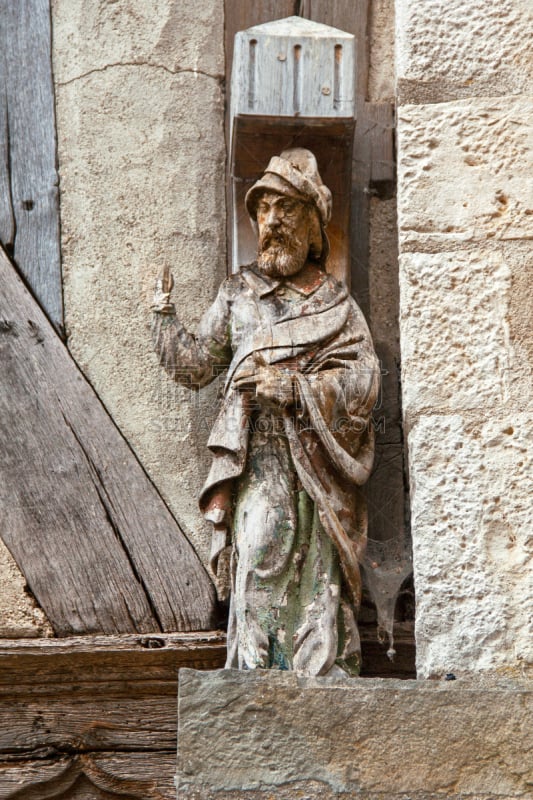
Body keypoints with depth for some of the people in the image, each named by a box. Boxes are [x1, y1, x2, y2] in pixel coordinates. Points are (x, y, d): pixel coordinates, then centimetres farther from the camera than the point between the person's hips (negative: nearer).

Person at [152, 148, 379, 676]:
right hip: (257, 465, 1)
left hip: (317, 466, 0)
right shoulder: (239, 292, 16)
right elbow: (193, 365, 17)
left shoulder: (337, 304, 10)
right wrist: (162, 308, 11)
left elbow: (363, 380, -2)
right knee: (259, 568, -10)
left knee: (319, 580, -3)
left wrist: (294, 387, -13)